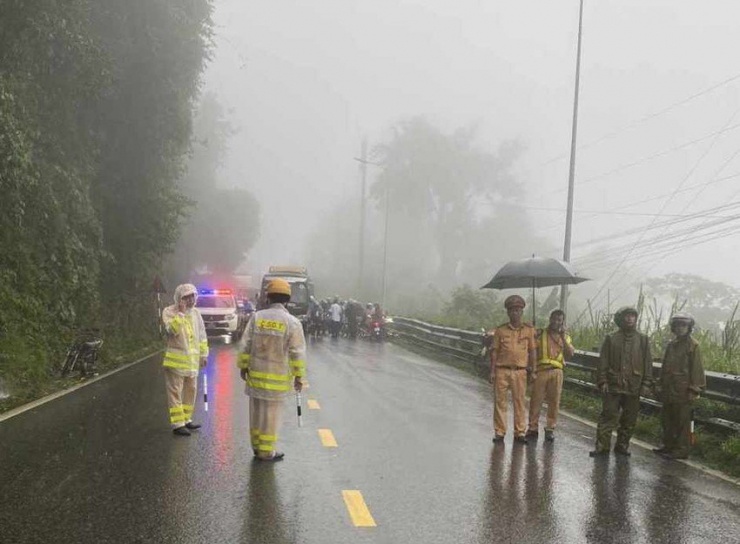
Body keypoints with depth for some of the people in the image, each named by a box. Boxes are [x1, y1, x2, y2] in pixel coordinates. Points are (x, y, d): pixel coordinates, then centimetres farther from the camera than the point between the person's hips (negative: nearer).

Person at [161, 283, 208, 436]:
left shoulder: (195, 313, 10)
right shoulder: (169, 312, -8)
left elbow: (202, 335, 15)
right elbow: (172, 329, -25)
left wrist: (204, 354, 14)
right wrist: (180, 313, -26)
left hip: (192, 360, 7)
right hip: (176, 361, -7)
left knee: (191, 390, 14)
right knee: (175, 392, -4)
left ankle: (186, 419, 27)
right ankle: (178, 424, -3)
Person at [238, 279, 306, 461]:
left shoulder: (257, 317, -2)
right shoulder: (292, 322, -10)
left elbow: (246, 345, 1)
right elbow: (297, 353, -9)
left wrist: (243, 366, 12)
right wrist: (299, 377, -1)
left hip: (256, 373, 3)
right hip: (278, 377, -3)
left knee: (256, 410, 15)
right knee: (271, 413, 5)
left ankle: (257, 446, 26)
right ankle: (266, 451, 11)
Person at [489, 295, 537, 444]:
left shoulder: (529, 330, 5)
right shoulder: (500, 330, 5)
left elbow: (532, 351, 8)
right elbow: (494, 351, 7)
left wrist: (533, 370, 5)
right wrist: (492, 371, 2)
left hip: (520, 371, 0)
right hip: (502, 370, 0)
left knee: (519, 402, 3)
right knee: (500, 401, 2)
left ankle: (519, 433, 11)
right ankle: (499, 432, 10)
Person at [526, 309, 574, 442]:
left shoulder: (566, 337, 16)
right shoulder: (540, 334, 9)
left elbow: (570, 353, 0)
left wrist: (563, 337, -6)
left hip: (556, 371, 2)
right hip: (541, 370, -2)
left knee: (554, 401, 1)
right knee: (536, 400, -3)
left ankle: (550, 429, 10)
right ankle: (533, 428, 5)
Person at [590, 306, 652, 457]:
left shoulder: (643, 340, 8)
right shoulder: (611, 339, 4)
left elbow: (647, 363, 8)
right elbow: (603, 362, 3)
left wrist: (646, 384, 0)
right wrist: (602, 381, -5)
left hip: (634, 387, 2)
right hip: (613, 386, -2)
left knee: (629, 420, 7)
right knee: (608, 417, -4)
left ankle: (622, 445, 19)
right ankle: (602, 446, 0)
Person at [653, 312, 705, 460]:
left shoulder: (693, 345, -8)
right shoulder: (671, 345, 12)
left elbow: (697, 369, -10)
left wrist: (694, 390, -13)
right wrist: (661, 386, 17)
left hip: (683, 391, -7)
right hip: (669, 391, 7)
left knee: (682, 422, -1)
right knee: (667, 420, 14)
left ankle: (681, 450, 6)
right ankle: (669, 446, 26)